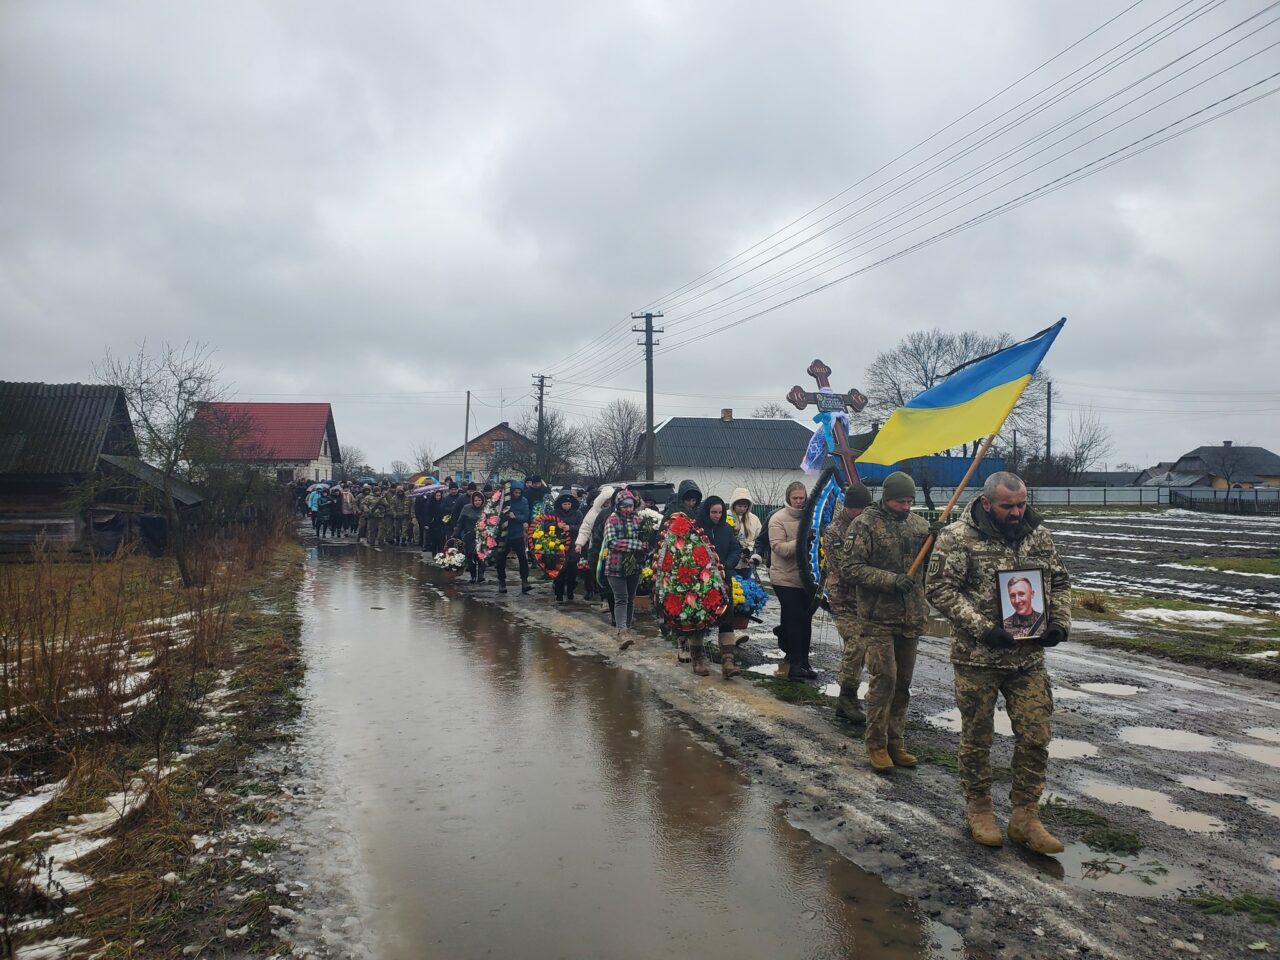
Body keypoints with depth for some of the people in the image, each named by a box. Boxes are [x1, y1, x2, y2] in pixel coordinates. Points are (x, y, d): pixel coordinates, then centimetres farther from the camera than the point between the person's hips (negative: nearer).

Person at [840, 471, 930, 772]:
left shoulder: (918, 524, 9)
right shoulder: (865, 524, -8)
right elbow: (850, 568, -12)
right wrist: (890, 580, -20)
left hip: (911, 618, 6)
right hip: (878, 618, -6)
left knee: (903, 683, 11)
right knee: (884, 678, -8)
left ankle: (895, 743, 22)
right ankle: (876, 745, 6)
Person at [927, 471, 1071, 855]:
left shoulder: (1038, 533, 4)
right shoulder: (957, 537, -11)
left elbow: (1059, 581, 14)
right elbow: (940, 589, -14)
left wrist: (1060, 622, -2)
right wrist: (983, 628, -20)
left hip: (1029, 656, 4)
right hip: (977, 658, -4)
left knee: (1035, 736, 6)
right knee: (977, 738, 9)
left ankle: (1025, 816, 21)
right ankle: (978, 811, 27)